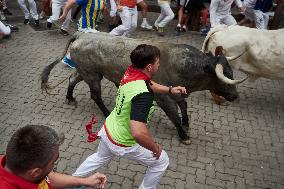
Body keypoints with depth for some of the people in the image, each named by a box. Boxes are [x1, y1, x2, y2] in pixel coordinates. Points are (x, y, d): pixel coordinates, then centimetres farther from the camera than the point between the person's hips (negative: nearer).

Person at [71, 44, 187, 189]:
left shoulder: (130, 71, -10)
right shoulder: (143, 94, -36)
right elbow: (138, 133, -45)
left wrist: (170, 89, 8)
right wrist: (155, 148, -27)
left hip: (107, 129, 8)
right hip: (123, 143, -8)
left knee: (100, 158, 38)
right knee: (161, 161, 15)